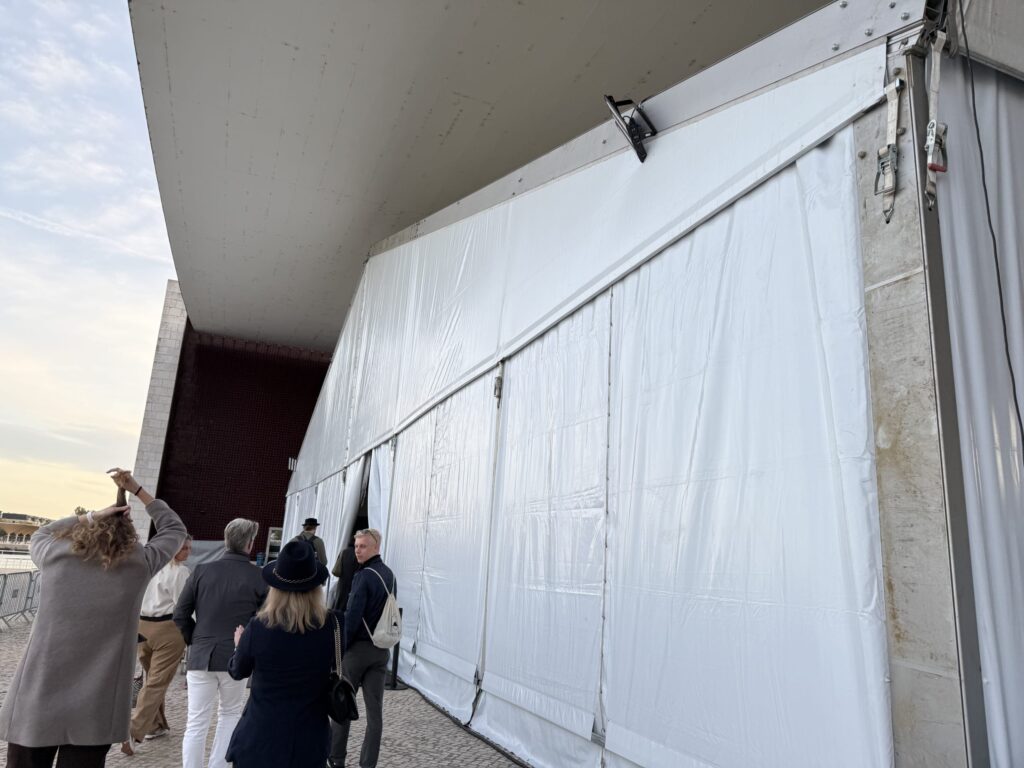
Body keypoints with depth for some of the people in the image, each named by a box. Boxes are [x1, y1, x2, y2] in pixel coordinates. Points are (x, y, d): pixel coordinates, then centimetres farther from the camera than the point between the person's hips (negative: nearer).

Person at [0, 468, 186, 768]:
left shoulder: (55, 555, 0)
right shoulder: (138, 564, -1)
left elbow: (40, 536, 25)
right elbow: (175, 529, 17)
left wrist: (90, 516, 14)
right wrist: (137, 490, 20)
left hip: (35, 706, 1)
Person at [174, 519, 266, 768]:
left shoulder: (202, 570, -2)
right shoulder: (259, 577, -8)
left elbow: (180, 615, 0)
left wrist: (194, 641, 14)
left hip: (201, 656, 1)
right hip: (236, 657, -1)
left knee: (196, 723, 9)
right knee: (230, 713, 20)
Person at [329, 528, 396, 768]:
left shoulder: (364, 576, -16)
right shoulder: (390, 575, 8)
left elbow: (352, 616, -19)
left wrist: (341, 646, -9)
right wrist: (381, 640, 15)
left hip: (358, 647, -6)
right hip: (382, 649, 6)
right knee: (375, 709, 7)